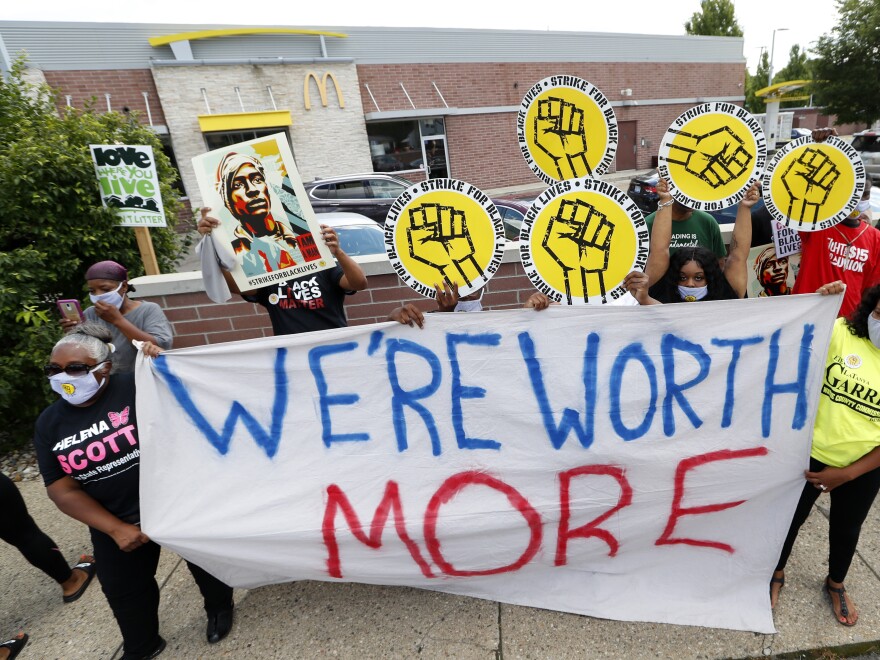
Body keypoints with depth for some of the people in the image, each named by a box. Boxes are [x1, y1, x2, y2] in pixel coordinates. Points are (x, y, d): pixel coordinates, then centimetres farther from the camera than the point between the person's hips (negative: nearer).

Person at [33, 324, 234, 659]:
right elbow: (62, 491, -4)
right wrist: (116, 528, -11)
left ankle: (220, 605, 47)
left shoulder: (137, 386, -19)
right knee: (124, 591, 21)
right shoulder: (49, 424, -4)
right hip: (116, 521, 5)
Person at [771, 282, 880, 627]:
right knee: (791, 516, 17)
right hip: (811, 453, -1)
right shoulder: (840, 332, -14)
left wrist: (846, 474, -13)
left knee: (846, 528, 25)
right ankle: (777, 574, 43)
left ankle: (836, 584, 53)